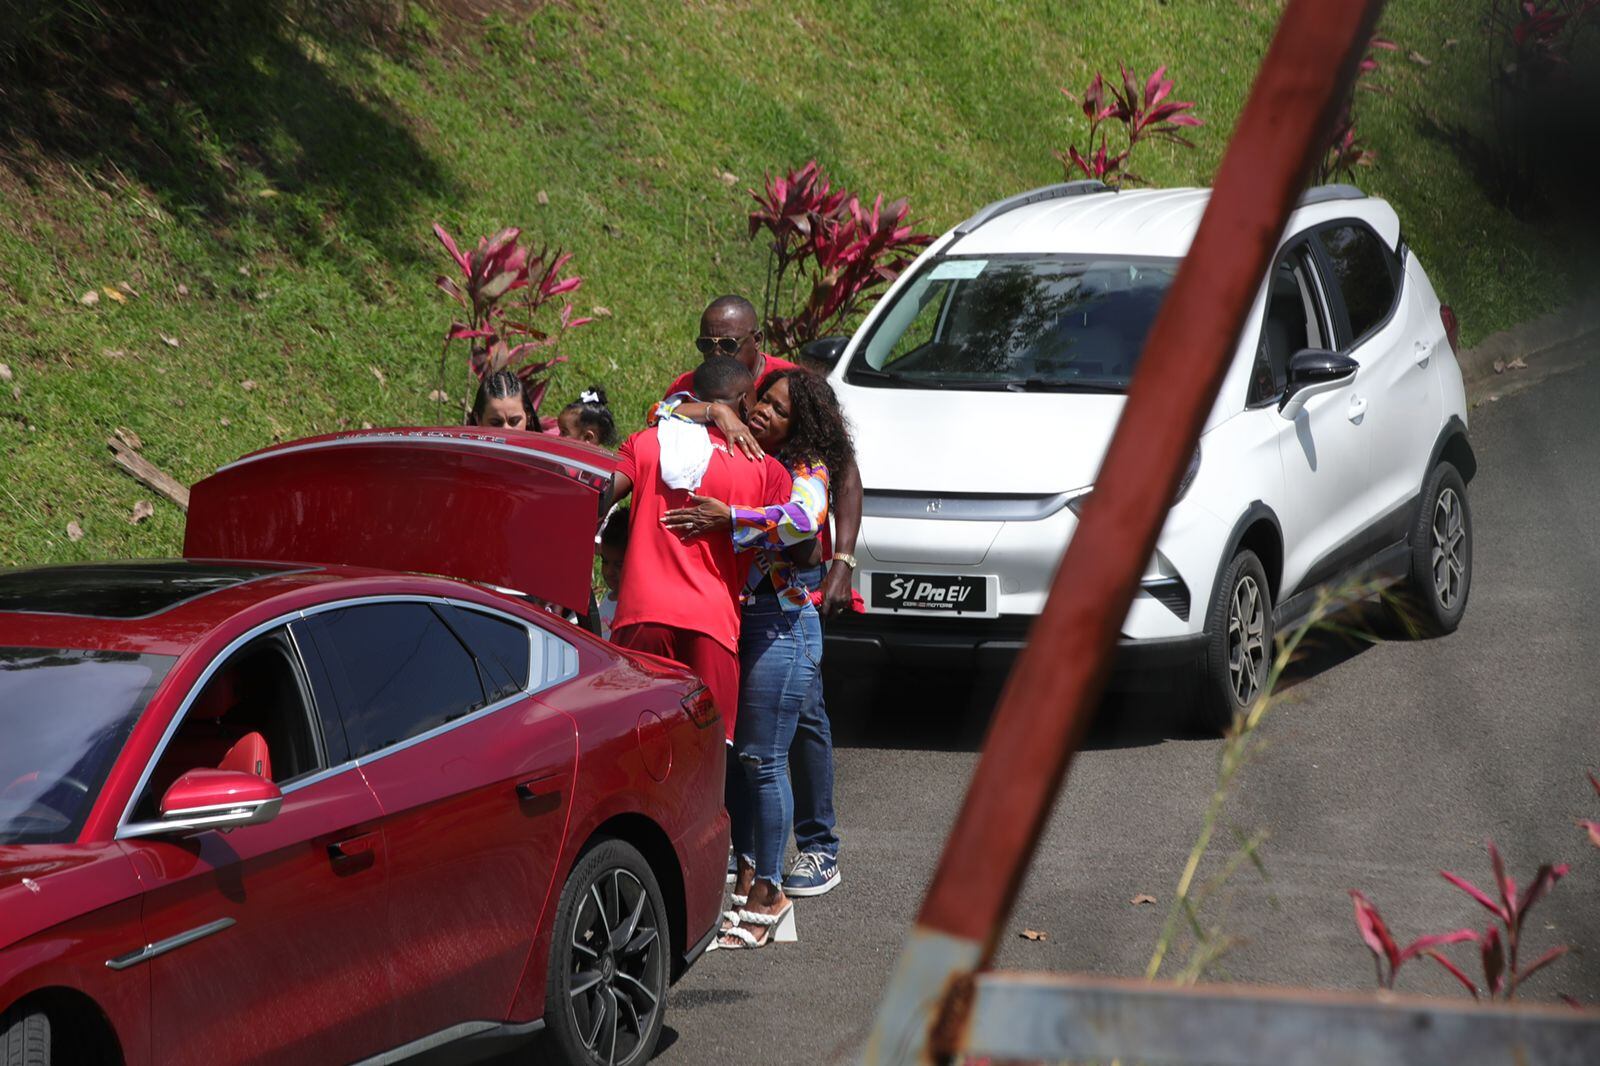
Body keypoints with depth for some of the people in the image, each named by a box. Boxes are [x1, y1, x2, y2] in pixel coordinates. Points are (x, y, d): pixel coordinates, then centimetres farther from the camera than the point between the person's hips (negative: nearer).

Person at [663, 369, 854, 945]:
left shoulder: (806, 471, -6)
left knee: (762, 758, -6)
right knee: (732, 752, 7)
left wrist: (729, 517, -30)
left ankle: (769, 891, 1)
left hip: (782, 623, -6)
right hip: (730, 618, 6)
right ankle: (745, 875, 18)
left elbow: (806, 518, -29)